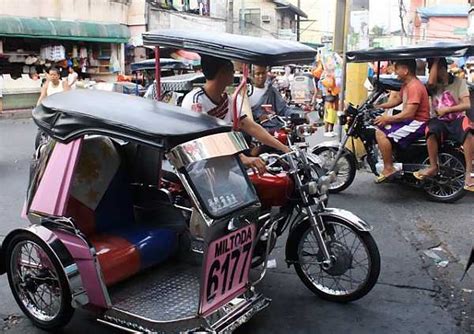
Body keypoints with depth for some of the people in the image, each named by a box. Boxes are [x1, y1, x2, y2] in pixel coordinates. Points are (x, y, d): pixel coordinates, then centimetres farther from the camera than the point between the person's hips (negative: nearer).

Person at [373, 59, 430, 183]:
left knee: (381, 134, -21)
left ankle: (388, 168, -15)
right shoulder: (407, 84, 11)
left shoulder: (414, 86, -21)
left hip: (417, 124, -11)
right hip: (409, 121, 11)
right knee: (380, 126, 18)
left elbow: (409, 113, -27)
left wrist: (387, 119, -21)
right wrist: (378, 106, 16)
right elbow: (397, 100, 25)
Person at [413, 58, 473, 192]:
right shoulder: (435, 84, 10)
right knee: (431, 131, -36)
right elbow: (431, 82, -17)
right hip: (440, 120, 1)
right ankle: (433, 167, -22)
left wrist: (447, 109, -14)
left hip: (457, 119, -1)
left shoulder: (459, 82, 5)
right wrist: (435, 61, -8)